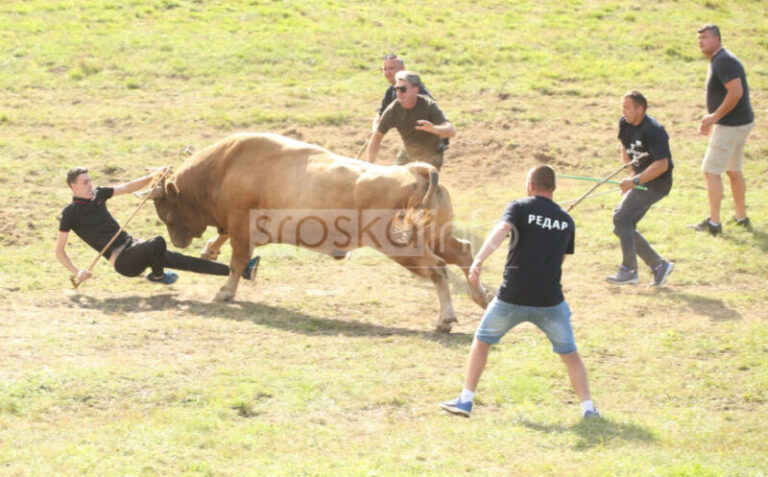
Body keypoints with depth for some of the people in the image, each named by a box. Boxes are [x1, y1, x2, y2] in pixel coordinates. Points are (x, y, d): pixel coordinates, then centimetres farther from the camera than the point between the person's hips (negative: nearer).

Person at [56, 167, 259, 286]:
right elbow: (59, 251, -1)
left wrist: (152, 177, -2)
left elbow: (128, 187, 13)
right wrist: (77, 272, -13)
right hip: (122, 261, -7)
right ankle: (158, 275, 1)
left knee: (183, 261, -3)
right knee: (158, 242, -32)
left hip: (132, 246, 7)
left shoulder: (98, 194, 11)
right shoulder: (70, 213, -5)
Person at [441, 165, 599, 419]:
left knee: (481, 341, 17)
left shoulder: (519, 208, -2)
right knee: (569, 353, 13)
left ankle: (465, 400, 15)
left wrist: (479, 260, -34)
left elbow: (500, 230, -22)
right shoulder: (566, 220, 9)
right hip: (550, 300, 2)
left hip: (512, 298, -2)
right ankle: (587, 406, 3)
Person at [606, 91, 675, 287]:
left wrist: (635, 181, -30)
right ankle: (659, 265, 10)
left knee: (621, 218, -18)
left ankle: (629, 270, -10)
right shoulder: (625, 124, 4)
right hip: (640, 180, 10)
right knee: (622, 228, 4)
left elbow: (662, 165, -26)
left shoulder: (653, 131, -22)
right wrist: (632, 171, 12)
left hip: (656, 183, -10)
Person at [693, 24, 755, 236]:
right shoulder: (717, 60, 14)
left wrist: (715, 116, -21)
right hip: (740, 123, 11)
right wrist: (711, 120, 14)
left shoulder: (723, 62, -19)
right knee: (733, 170, 20)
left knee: (711, 171, -6)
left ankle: (714, 222, -4)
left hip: (731, 125, -11)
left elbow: (736, 92, -28)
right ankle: (741, 217, 28)